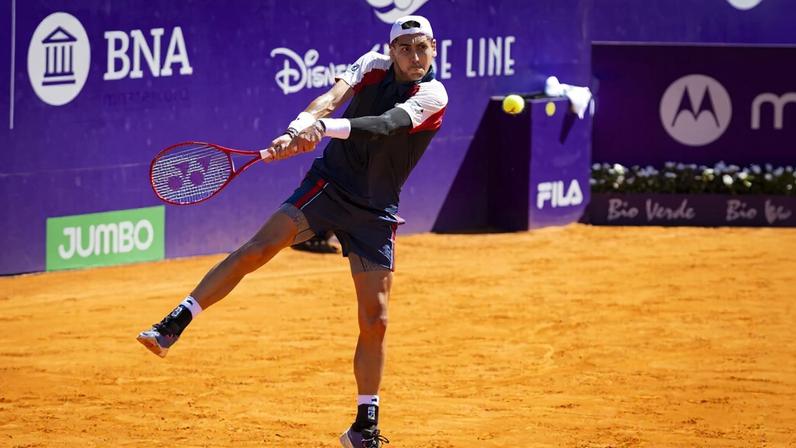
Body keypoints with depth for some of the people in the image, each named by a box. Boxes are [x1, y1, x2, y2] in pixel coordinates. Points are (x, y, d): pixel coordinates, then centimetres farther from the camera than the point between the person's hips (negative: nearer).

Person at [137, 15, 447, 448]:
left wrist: (328, 127, -47)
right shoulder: (373, 66, -3)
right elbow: (331, 97, -21)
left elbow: (387, 124, -31)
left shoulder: (433, 95, -13)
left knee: (374, 319, -2)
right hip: (328, 184, 1)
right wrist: (299, 127, -42)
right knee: (257, 249, -19)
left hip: (375, 213, -1)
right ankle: (173, 325, -16)